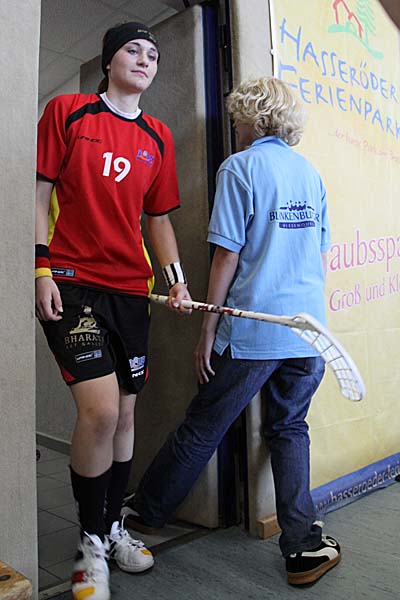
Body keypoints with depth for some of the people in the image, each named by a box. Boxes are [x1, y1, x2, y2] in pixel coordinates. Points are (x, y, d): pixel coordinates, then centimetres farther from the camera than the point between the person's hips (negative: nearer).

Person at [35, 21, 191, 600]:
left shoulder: (158, 136, 15)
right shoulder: (66, 111, 4)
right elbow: (40, 193, 0)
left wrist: (176, 277, 3)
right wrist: (43, 269, -10)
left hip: (130, 287, 5)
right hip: (71, 281, -5)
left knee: (124, 412, 9)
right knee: (99, 408, -16)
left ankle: (113, 527, 30)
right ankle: (91, 545, 8)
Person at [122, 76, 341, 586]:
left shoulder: (239, 167, -5)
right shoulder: (310, 171, 13)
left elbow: (227, 256, -11)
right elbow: (320, 256, 16)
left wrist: (208, 330, -5)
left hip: (252, 331, -6)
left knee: (200, 429, 7)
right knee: (289, 429, 16)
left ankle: (146, 510, 27)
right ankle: (304, 547, 17)